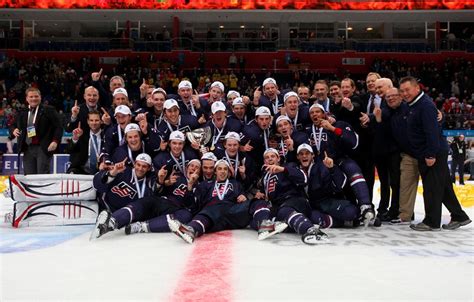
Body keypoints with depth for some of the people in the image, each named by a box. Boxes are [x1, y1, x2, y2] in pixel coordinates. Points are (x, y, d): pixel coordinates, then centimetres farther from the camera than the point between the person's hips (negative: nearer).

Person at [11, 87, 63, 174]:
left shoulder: (49, 110, 1)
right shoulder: (22, 112, 16)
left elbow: (58, 127, -3)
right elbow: (16, 126, 26)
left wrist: (55, 141, -16)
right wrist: (14, 130, 2)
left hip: (43, 148, -5)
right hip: (27, 149, 5)